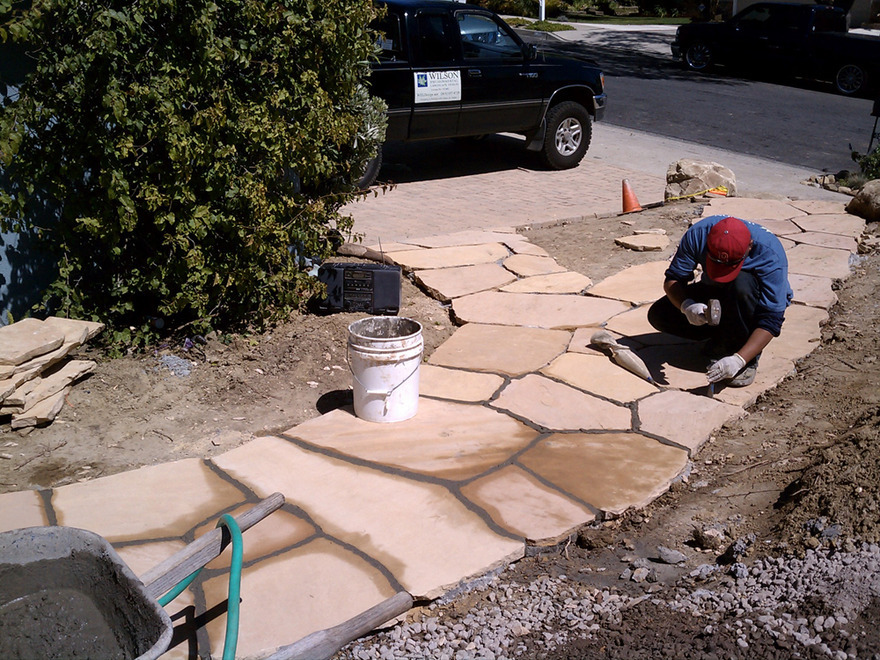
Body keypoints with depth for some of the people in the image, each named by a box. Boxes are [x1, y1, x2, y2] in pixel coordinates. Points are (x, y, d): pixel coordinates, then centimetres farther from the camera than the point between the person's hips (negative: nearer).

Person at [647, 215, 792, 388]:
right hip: (713, 294, 4)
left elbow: (771, 321, -35)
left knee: (741, 282, -39)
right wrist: (686, 305, -42)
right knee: (658, 315, -17)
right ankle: (722, 340, 0)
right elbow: (672, 279, -20)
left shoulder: (771, 255, -34)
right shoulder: (698, 234, -27)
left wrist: (738, 360, -47)